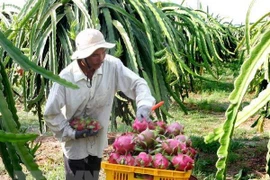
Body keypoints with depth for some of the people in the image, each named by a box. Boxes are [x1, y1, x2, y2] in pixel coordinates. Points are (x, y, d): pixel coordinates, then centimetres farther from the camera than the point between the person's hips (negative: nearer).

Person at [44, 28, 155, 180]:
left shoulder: (112, 66, -20)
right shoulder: (66, 77, -24)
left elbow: (137, 83, -13)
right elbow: (51, 113, -15)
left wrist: (144, 105, -32)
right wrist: (71, 133, -18)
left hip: (98, 140, 3)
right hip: (75, 142, -3)